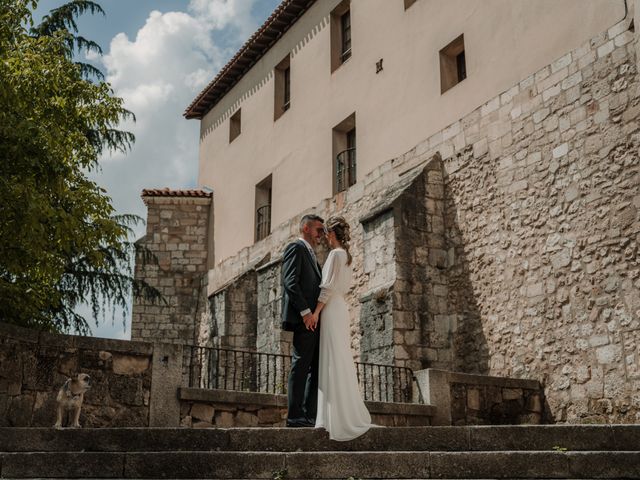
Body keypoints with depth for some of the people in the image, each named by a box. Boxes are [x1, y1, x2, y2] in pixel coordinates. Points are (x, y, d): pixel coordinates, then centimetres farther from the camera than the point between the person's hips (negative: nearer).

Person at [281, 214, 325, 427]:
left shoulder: (311, 254, 28)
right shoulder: (295, 248, -1)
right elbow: (290, 282, -14)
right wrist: (305, 311, -20)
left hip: (314, 319, 9)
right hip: (304, 318, -9)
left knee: (316, 369, 6)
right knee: (300, 366, -9)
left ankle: (310, 415, 8)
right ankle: (295, 416, -7)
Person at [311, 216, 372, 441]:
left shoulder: (336, 254, -9)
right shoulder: (345, 255, 18)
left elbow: (328, 287, -15)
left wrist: (316, 311, -16)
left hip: (331, 309, -9)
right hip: (340, 306, 9)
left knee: (334, 361, -9)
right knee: (340, 362, 10)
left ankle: (339, 418, -9)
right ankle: (349, 413, 11)